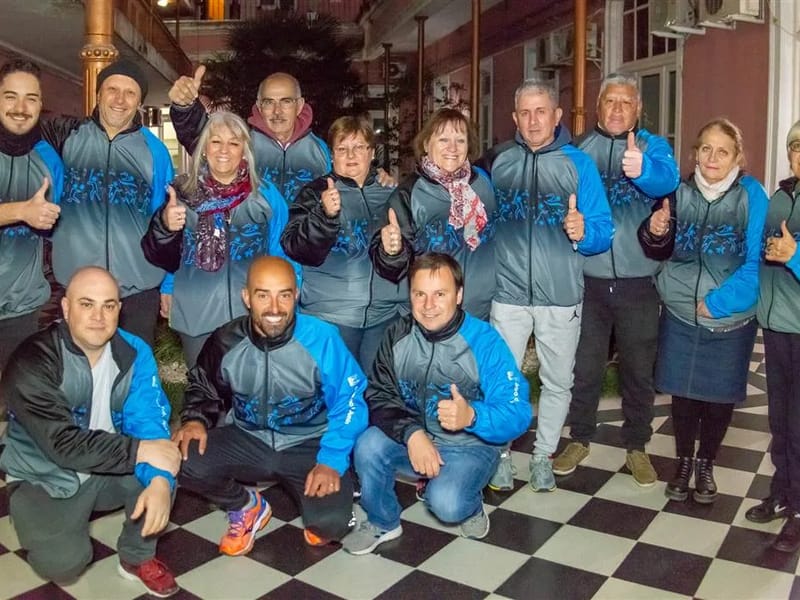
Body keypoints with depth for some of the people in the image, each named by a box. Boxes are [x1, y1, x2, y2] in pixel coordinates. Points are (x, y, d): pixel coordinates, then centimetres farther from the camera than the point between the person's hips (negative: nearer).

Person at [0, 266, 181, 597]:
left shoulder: (134, 352, -11)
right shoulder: (32, 361, -23)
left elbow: (149, 419, -20)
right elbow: (63, 444, -29)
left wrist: (160, 480, -37)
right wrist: (139, 450, -33)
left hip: (110, 468, 3)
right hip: (46, 478, -3)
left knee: (167, 462, -23)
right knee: (63, 563, -20)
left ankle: (138, 556, 3)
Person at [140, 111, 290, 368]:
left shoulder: (266, 195, 2)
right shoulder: (183, 193, 5)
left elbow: (281, 256, 6)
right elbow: (163, 257, 5)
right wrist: (165, 226, -12)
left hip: (252, 316, -1)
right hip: (196, 316, 1)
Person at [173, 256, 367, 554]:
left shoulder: (321, 338, -19)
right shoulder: (226, 341, -9)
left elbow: (349, 403, -12)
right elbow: (204, 389, 11)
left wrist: (332, 461, -22)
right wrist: (196, 421, -10)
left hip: (309, 444, -3)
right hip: (248, 440, 3)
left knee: (330, 523, -25)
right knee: (184, 461, -22)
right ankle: (247, 507, 9)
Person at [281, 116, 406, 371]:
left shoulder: (391, 192, 11)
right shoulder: (315, 192, 3)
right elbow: (295, 249, -10)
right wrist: (325, 214, -25)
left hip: (386, 312, 3)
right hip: (330, 314, -2)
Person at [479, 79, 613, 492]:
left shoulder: (578, 163, -2)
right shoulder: (497, 161, 2)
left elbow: (603, 231, -5)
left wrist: (583, 233, -26)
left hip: (561, 295, 0)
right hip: (509, 292, 0)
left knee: (557, 381, 12)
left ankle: (543, 455, 31)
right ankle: (500, 454, 24)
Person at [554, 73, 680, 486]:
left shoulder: (653, 147, -1)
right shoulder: (579, 148, 3)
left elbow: (667, 179, -23)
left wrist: (642, 169, -45)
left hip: (637, 281, 0)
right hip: (588, 278, 1)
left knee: (639, 368, 11)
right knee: (584, 365, 12)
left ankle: (636, 447, 29)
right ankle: (579, 439, 30)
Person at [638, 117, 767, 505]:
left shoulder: (751, 195, -9)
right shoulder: (680, 193, -1)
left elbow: (756, 262, -13)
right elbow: (661, 253, 6)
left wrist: (718, 302, -18)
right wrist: (656, 233, -15)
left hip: (731, 318, -1)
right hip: (680, 314, 2)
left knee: (719, 395, 11)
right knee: (683, 392, 9)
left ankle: (706, 464, 33)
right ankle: (683, 462, 30)